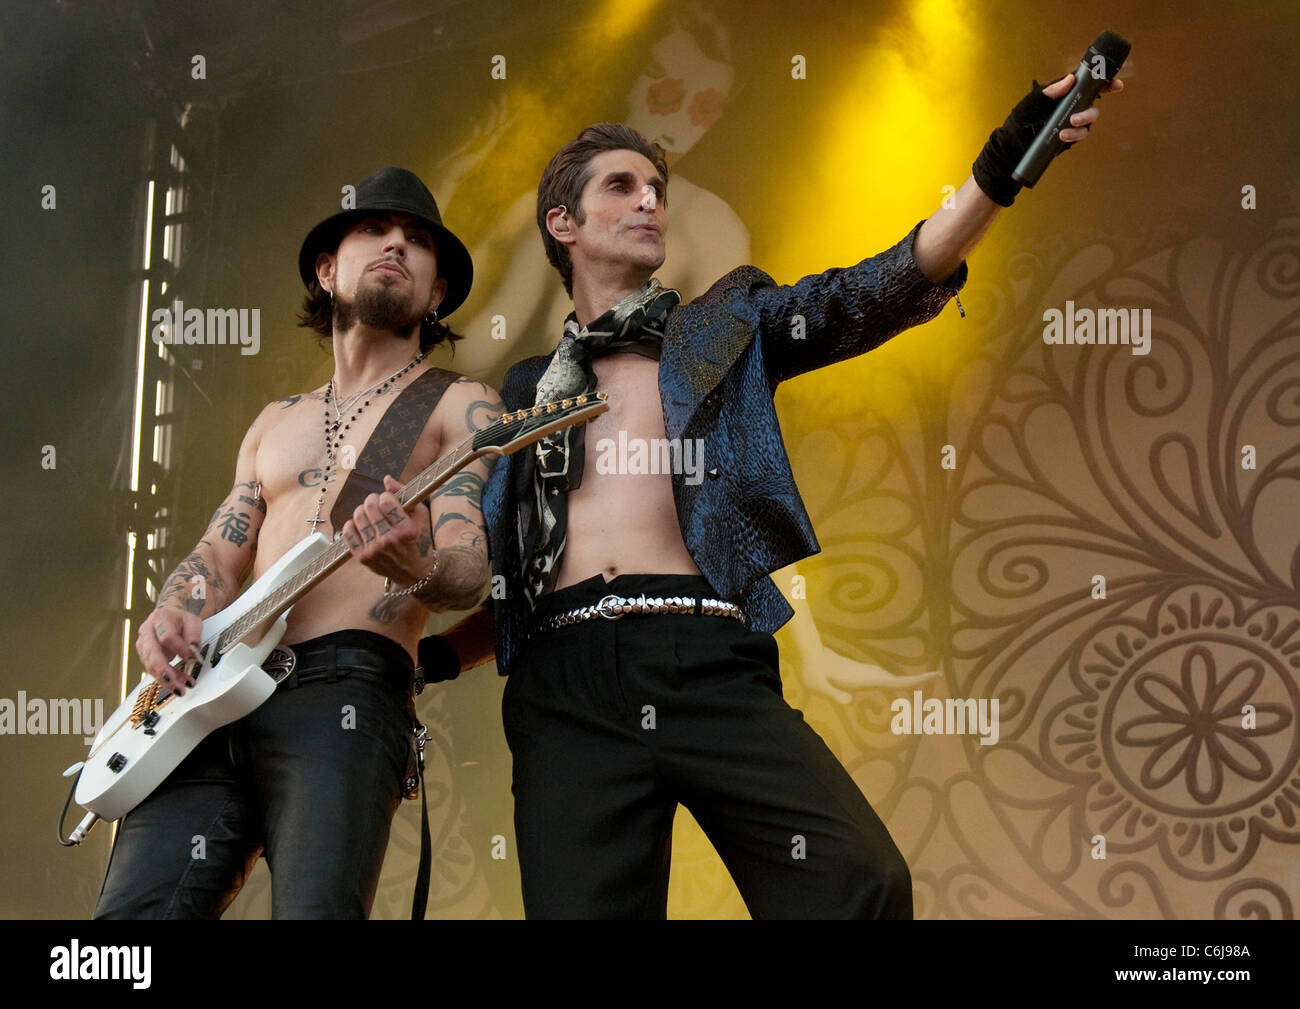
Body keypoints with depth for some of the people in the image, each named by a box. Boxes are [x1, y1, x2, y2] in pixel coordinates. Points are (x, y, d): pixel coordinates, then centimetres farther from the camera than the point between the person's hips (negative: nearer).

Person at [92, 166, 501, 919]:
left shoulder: (460, 405, 10)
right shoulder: (278, 422, 28)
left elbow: (469, 571, -3)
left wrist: (416, 568, -28)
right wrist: (172, 616, 0)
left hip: (348, 684, -5)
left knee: (316, 908, -24)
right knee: (134, 911, -10)